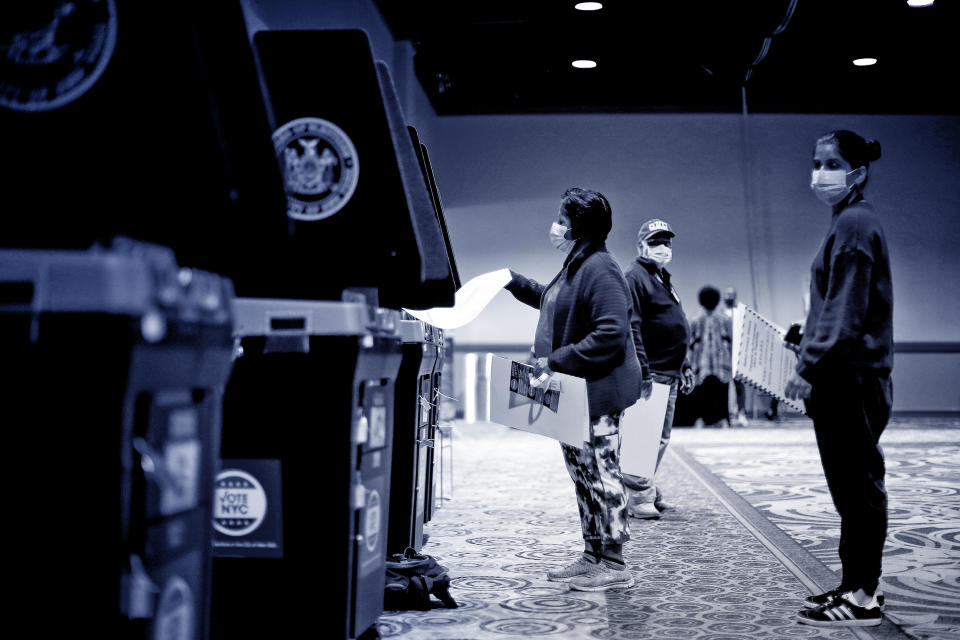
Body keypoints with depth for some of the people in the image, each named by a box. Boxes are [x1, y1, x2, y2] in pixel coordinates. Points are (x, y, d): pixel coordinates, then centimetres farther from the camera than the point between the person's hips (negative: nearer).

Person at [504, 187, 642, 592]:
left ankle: (613, 566, 4)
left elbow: (610, 334, -25)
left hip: (598, 391, -11)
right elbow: (551, 301, 36)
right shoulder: (575, 266, 16)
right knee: (582, 472, 15)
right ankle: (593, 556, 24)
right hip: (574, 392, 11)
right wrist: (514, 283, 28)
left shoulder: (599, 270, -17)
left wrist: (556, 362, -24)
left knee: (600, 474, -4)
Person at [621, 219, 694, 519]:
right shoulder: (635, 277, -9)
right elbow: (632, 328, -18)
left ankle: (647, 489, 24)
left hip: (668, 374, 10)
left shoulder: (664, 280, 22)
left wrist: (684, 367, 23)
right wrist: (642, 370, -24)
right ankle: (639, 496, -2)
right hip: (650, 373, -10)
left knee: (661, 437, 14)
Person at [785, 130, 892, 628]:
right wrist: (813, 361, 19)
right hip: (850, 379, 10)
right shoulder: (854, 221, 17)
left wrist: (810, 368, -19)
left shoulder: (853, 224, -13)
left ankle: (861, 597, 2)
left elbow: (845, 310, -19)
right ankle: (861, 585, 22)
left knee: (857, 486, -4)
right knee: (855, 486, 14)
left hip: (850, 378, -10)